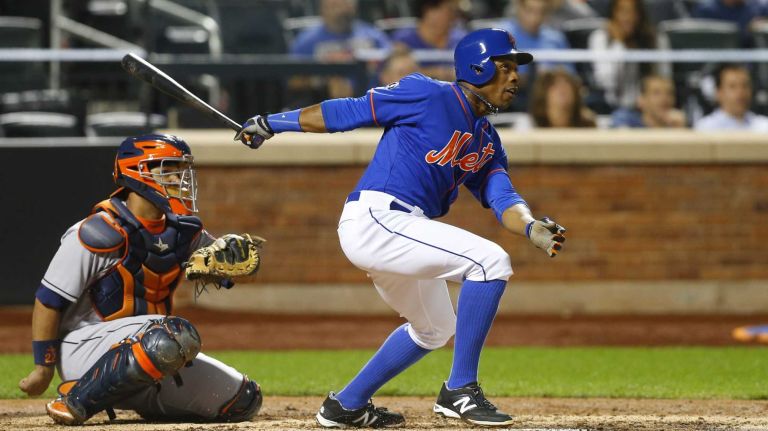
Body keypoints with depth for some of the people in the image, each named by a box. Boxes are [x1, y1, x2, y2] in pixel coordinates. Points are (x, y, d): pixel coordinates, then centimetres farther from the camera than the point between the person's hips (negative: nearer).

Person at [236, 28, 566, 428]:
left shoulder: (488, 142, 16)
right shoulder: (428, 95, -8)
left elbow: (501, 198, 4)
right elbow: (349, 111, -5)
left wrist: (533, 229, -18)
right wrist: (270, 124, -2)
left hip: (401, 231, 10)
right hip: (374, 219, -10)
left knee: (435, 328, 25)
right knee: (490, 261, -19)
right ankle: (459, 390, -16)